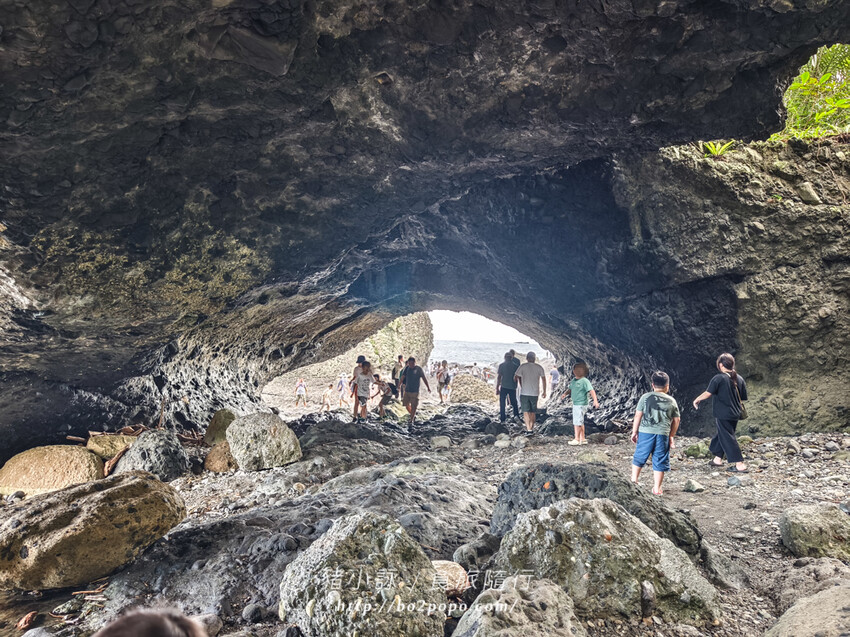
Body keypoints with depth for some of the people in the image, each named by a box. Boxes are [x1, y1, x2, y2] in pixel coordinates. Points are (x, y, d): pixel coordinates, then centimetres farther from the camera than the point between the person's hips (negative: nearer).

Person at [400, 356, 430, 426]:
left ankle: (411, 421, 6)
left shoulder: (418, 369, -6)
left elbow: (424, 378, -4)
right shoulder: (407, 368, 4)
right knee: (406, 404, 7)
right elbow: (402, 377, 5)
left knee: (413, 406, -4)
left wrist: (428, 387, -4)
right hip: (407, 390, 4)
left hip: (415, 391, -4)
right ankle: (413, 416, 29)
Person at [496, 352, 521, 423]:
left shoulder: (501, 365, -4)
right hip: (513, 387, 1)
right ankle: (516, 415, -9)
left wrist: (497, 388, -4)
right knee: (514, 402, 13)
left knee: (502, 403, 11)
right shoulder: (516, 366, 1)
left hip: (503, 387, -1)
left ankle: (502, 418, 11)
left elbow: (498, 377, -7)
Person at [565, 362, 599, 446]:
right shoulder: (573, 381, 11)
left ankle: (577, 439, 5)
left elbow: (591, 390, -21)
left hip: (581, 404, -9)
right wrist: (565, 393, 6)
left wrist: (595, 400, -30)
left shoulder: (584, 381, -14)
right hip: (575, 404, 9)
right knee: (580, 422, 16)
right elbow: (570, 389, 24)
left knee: (577, 422, -4)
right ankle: (582, 439, 25)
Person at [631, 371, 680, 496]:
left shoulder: (645, 397, 3)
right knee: (659, 462, 8)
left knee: (639, 457, 15)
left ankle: (634, 480, 19)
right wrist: (671, 436, 22)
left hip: (645, 432, -1)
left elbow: (638, 415, 1)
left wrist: (634, 431, 10)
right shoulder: (671, 401, 8)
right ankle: (656, 488, 13)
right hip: (663, 434, 1)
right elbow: (676, 421, 12)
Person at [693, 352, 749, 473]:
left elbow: (708, 393, -15)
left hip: (723, 414, -8)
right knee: (721, 435, 21)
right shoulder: (739, 378, 6)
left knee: (727, 438, -2)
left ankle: (740, 464, -5)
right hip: (736, 414, 8)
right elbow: (743, 398, 10)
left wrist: (696, 400, 1)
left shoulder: (719, 378, -14)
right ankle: (718, 459, 31)